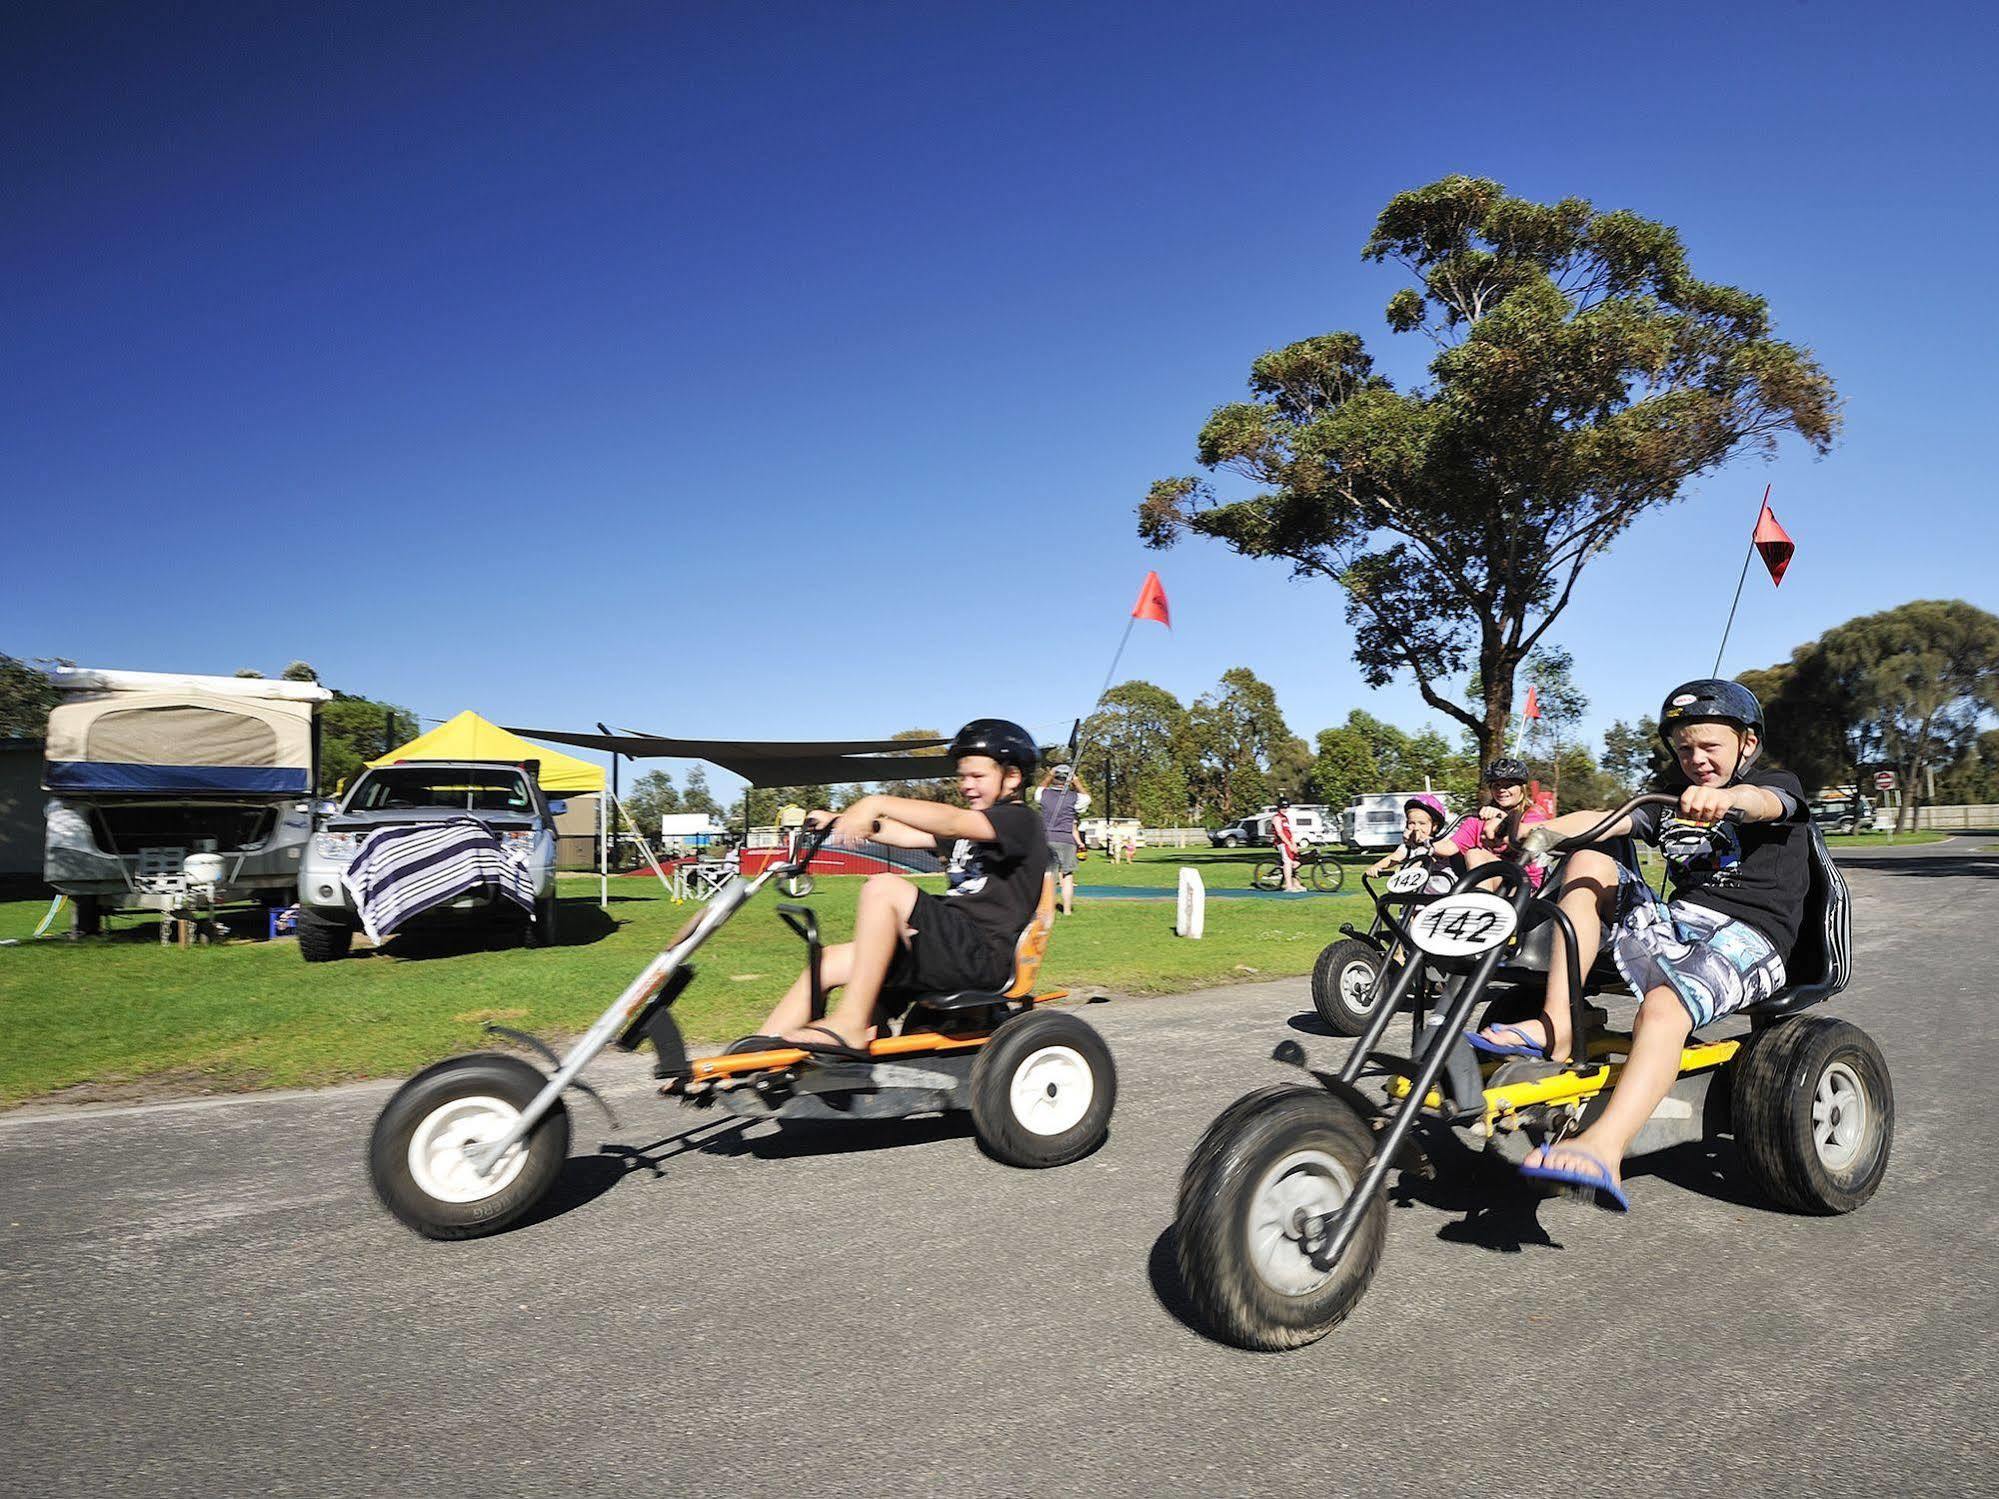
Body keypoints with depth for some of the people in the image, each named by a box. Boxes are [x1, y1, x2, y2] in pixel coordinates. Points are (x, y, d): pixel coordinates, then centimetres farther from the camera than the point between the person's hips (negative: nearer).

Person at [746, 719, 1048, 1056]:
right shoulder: (969, 827, 26)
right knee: (830, 962, -1)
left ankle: (849, 1026, -25)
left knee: (883, 888, -26)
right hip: (954, 947, 9)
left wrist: (876, 803, -33)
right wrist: (841, 821, 6)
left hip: (985, 956, -9)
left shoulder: (1020, 821, -4)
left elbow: (952, 822, -23)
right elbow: (909, 836, 18)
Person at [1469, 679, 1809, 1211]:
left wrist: (1726, 797, -47)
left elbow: (1763, 802, -20)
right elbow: (1603, 821, 6)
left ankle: (1603, 1151, -55)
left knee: (1663, 1004, -35)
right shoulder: (1673, 800, 24)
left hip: (1747, 937, -6)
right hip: (1673, 922, 7)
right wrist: (1538, 831, -16)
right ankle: (1555, 1026, -18)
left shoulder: (1779, 785, 8)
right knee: (1587, 863, -7)